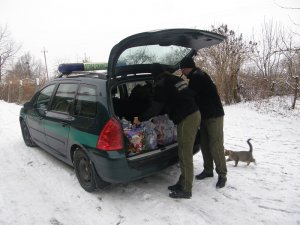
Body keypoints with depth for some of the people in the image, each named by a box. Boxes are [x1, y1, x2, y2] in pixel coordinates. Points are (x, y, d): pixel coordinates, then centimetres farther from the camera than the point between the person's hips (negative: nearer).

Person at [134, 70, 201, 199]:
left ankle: (186, 190, 7)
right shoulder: (175, 80, 20)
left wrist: (140, 119, 7)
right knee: (184, 154, 15)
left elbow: (155, 108, -7)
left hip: (186, 119, -9)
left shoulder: (161, 85, -6)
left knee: (185, 156, -2)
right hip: (195, 114, 9)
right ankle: (182, 183, 25)